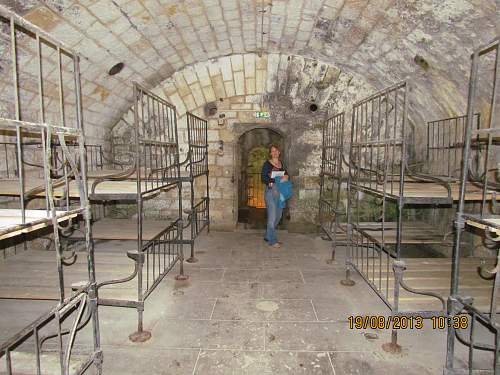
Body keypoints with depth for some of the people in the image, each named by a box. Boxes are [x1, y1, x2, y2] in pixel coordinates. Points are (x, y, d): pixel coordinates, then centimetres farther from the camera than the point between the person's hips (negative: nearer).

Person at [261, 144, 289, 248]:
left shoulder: (282, 163, 13)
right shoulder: (267, 164, -4)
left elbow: (286, 174, 17)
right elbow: (264, 178, -11)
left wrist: (286, 177, -7)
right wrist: (276, 180, -21)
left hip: (281, 192, 7)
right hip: (271, 191, -7)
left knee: (278, 216, 12)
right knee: (272, 217, -4)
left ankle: (268, 236, 26)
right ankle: (272, 241, 6)